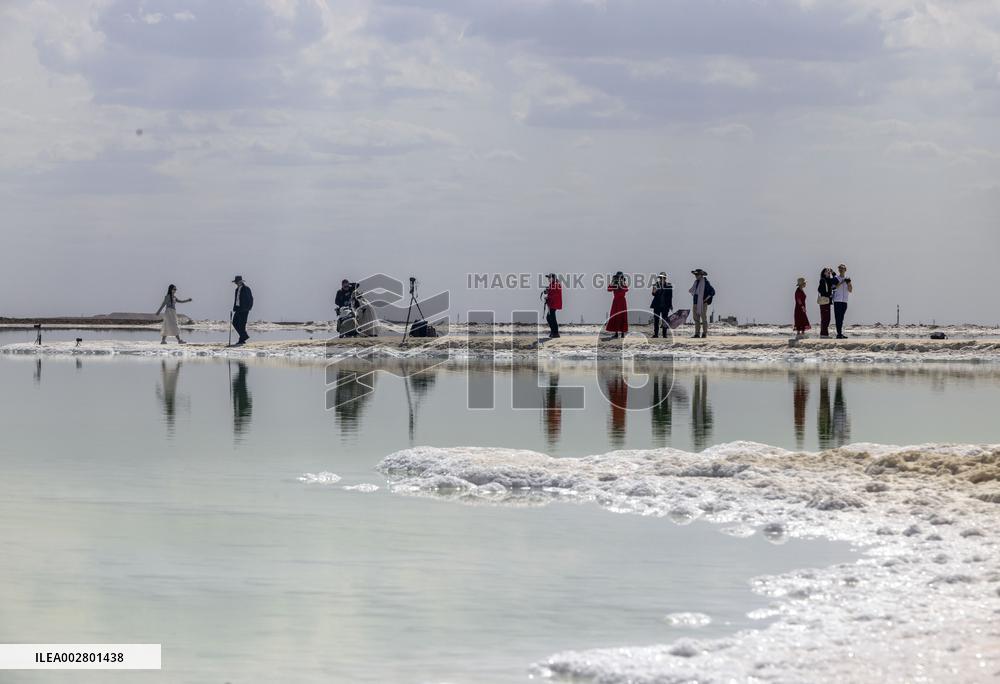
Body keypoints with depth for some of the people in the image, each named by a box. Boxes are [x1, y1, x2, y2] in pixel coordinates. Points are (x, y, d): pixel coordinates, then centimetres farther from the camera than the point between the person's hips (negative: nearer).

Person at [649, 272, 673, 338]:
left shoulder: (668, 285, 2)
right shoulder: (656, 284, 2)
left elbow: (670, 296, 4)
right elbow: (654, 294, -1)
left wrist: (670, 305, 1)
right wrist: (654, 291, -25)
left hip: (665, 305, 0)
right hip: (657, 305, 0)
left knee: (664, 320, 3)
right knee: (656, 319, -1)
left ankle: (664, 334, 7)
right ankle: (655, 334, 1)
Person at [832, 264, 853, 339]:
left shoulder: (847, 279, 14)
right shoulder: (836, 279, 0)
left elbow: (850, 290, 11)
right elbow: (834, 288, -14)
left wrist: (849, 284, -6)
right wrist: (841, 282, -22)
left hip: (844, 301, 5)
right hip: (837, 301, -5)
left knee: (841, 318, 7)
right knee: (838, 318, -9)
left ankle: (840, 333, 10)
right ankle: (839, 333, -11)